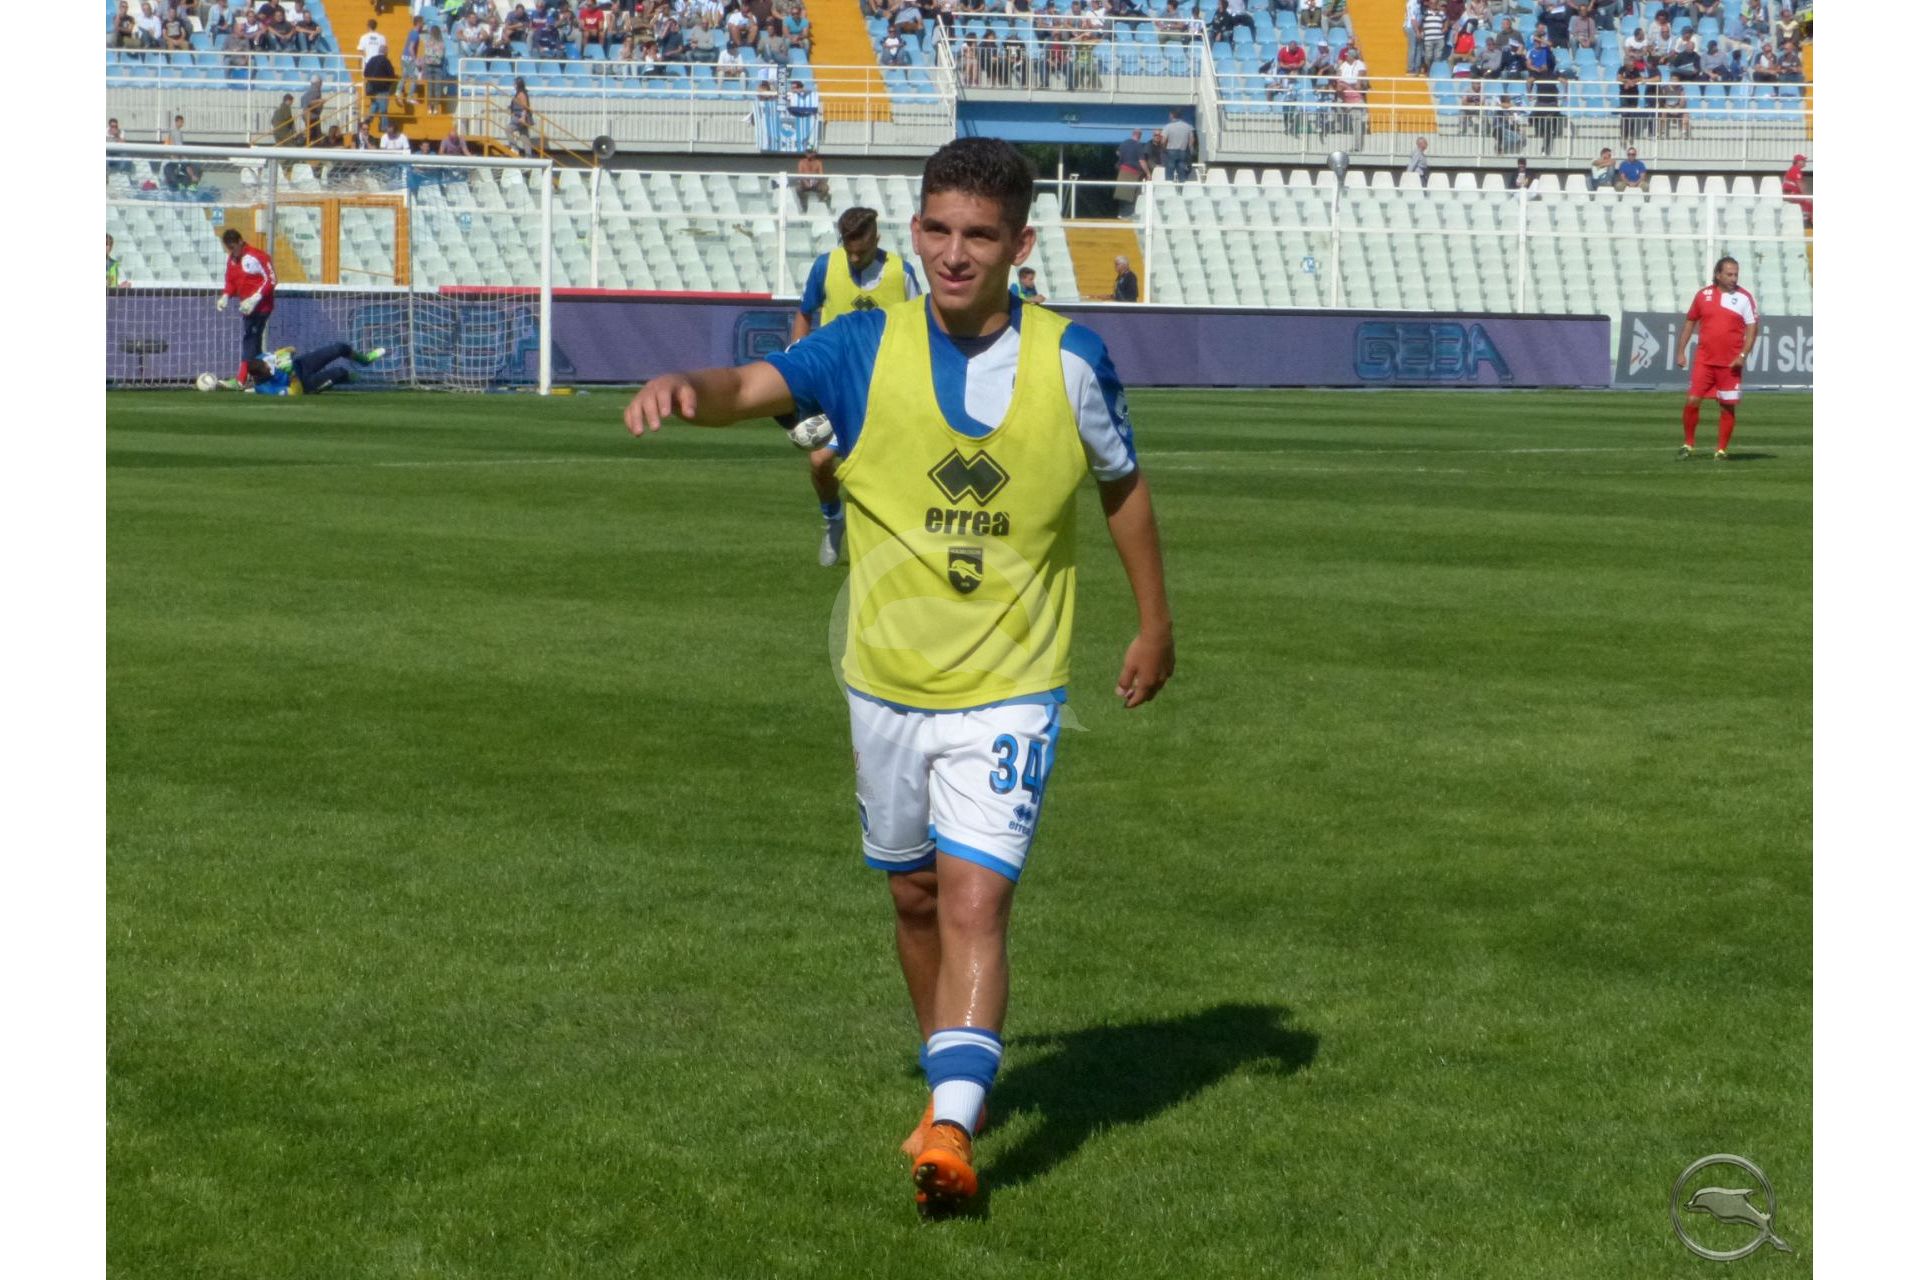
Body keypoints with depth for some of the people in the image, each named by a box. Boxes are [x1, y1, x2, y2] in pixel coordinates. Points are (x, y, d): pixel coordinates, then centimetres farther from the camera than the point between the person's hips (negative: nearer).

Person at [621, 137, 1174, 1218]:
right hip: (889, 683, 3)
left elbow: (1123, 483, 8)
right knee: (916, 896, 17)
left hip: (1010, 691, -2)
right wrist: (685, 388, -47)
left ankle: (951, 1131, -19)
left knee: (975, 901, -15)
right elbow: (754, 388, -24)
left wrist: (1156, 625, 16)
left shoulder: (1071, 361, -8)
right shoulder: (868, 349, -8)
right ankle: (957, 1076, 39)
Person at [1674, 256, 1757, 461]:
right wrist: (1681, 351, 11)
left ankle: (1722, 450, 11)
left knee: (1728, 407, 1)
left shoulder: (1744, 298, -1)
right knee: (1692, 401, -5)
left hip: (1730, 364, -2)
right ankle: (1688, 445, 10)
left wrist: (1743, 355, -12)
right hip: (1704, 360, 2)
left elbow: (1752, 327, -1)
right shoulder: (1703, 295, 6)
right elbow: (1690, 322, 15)